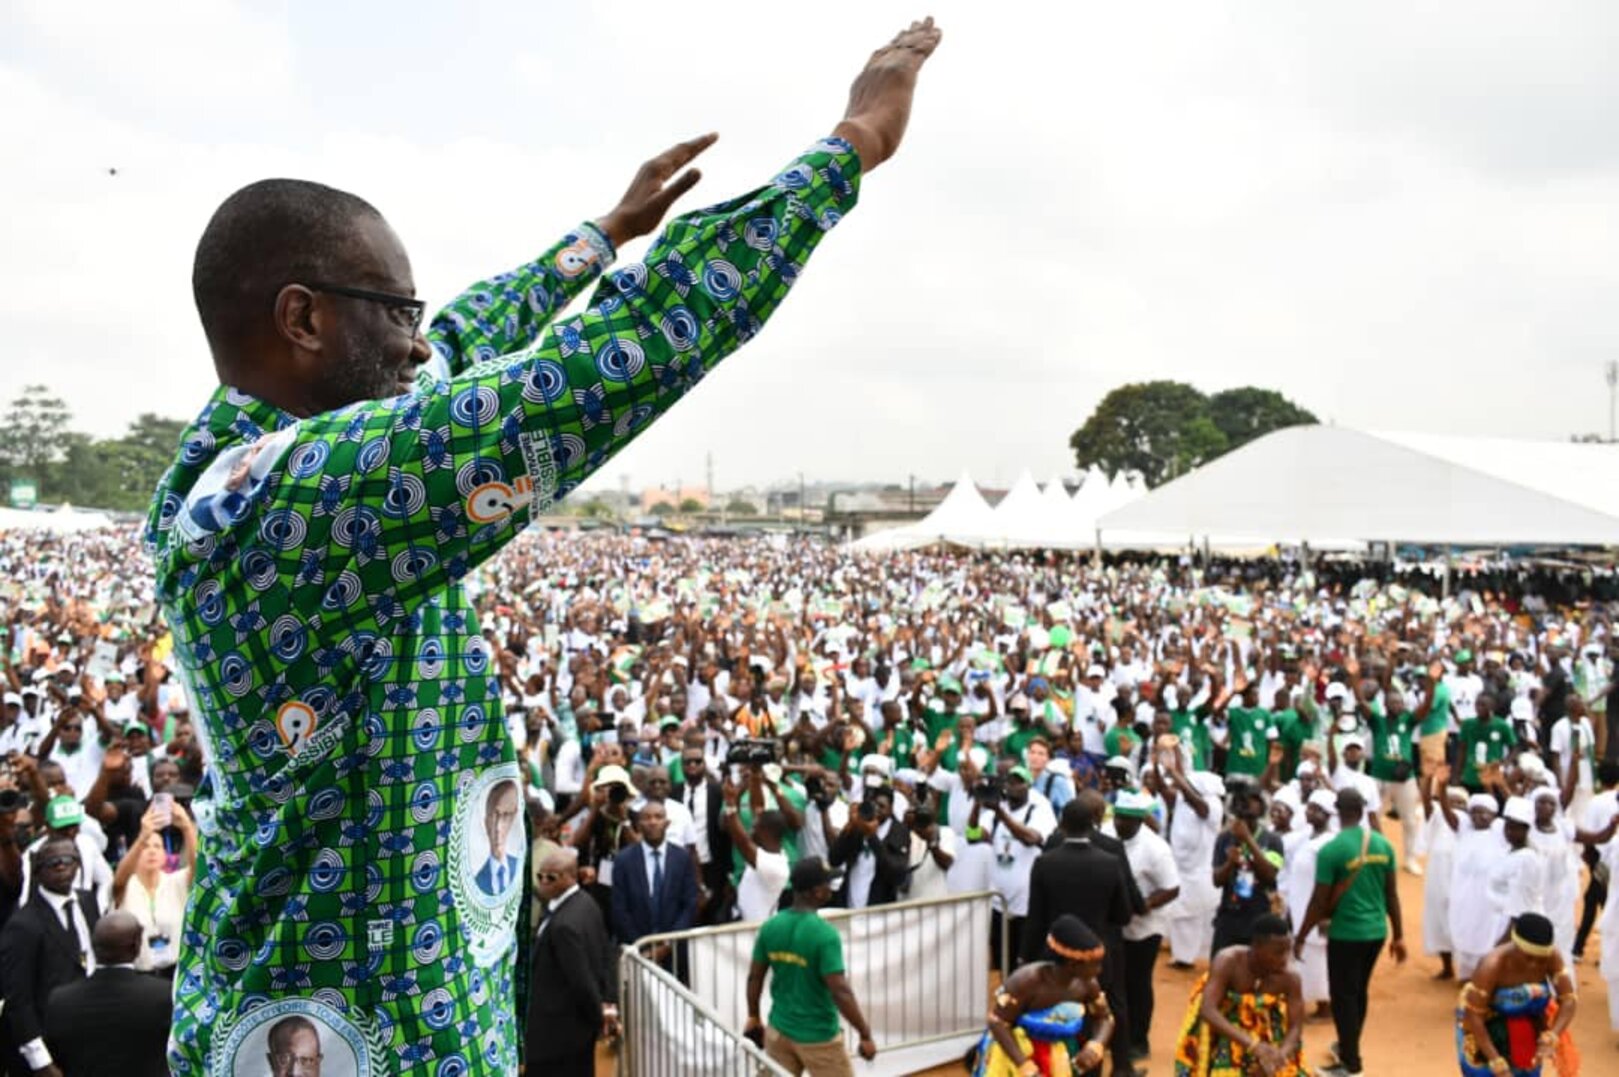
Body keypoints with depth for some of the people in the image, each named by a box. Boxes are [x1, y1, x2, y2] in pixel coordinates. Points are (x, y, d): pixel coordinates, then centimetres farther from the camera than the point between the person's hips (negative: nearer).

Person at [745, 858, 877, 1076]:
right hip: (818, 1036, -5)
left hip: (779, 1029, 5)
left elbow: (754, 978, 4)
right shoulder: (825, 933, -22)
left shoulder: (770, 926, -4)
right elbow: (840, 992, -24)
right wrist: (865, 1035, -15)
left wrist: (753, 1018, 19)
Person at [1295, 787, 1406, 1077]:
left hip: (1346, 933, -6)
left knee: (1343, 996, 7)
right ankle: (1347, 1048, 38)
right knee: (1358, 992, 21)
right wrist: (1398, 935, 15)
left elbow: (1320, 900, -14)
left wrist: (1300, 937, -2)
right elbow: (1391, 893, 5)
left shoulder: (1331, 850, -18)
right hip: (1376, 931, 6)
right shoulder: (1383, 845, -1)